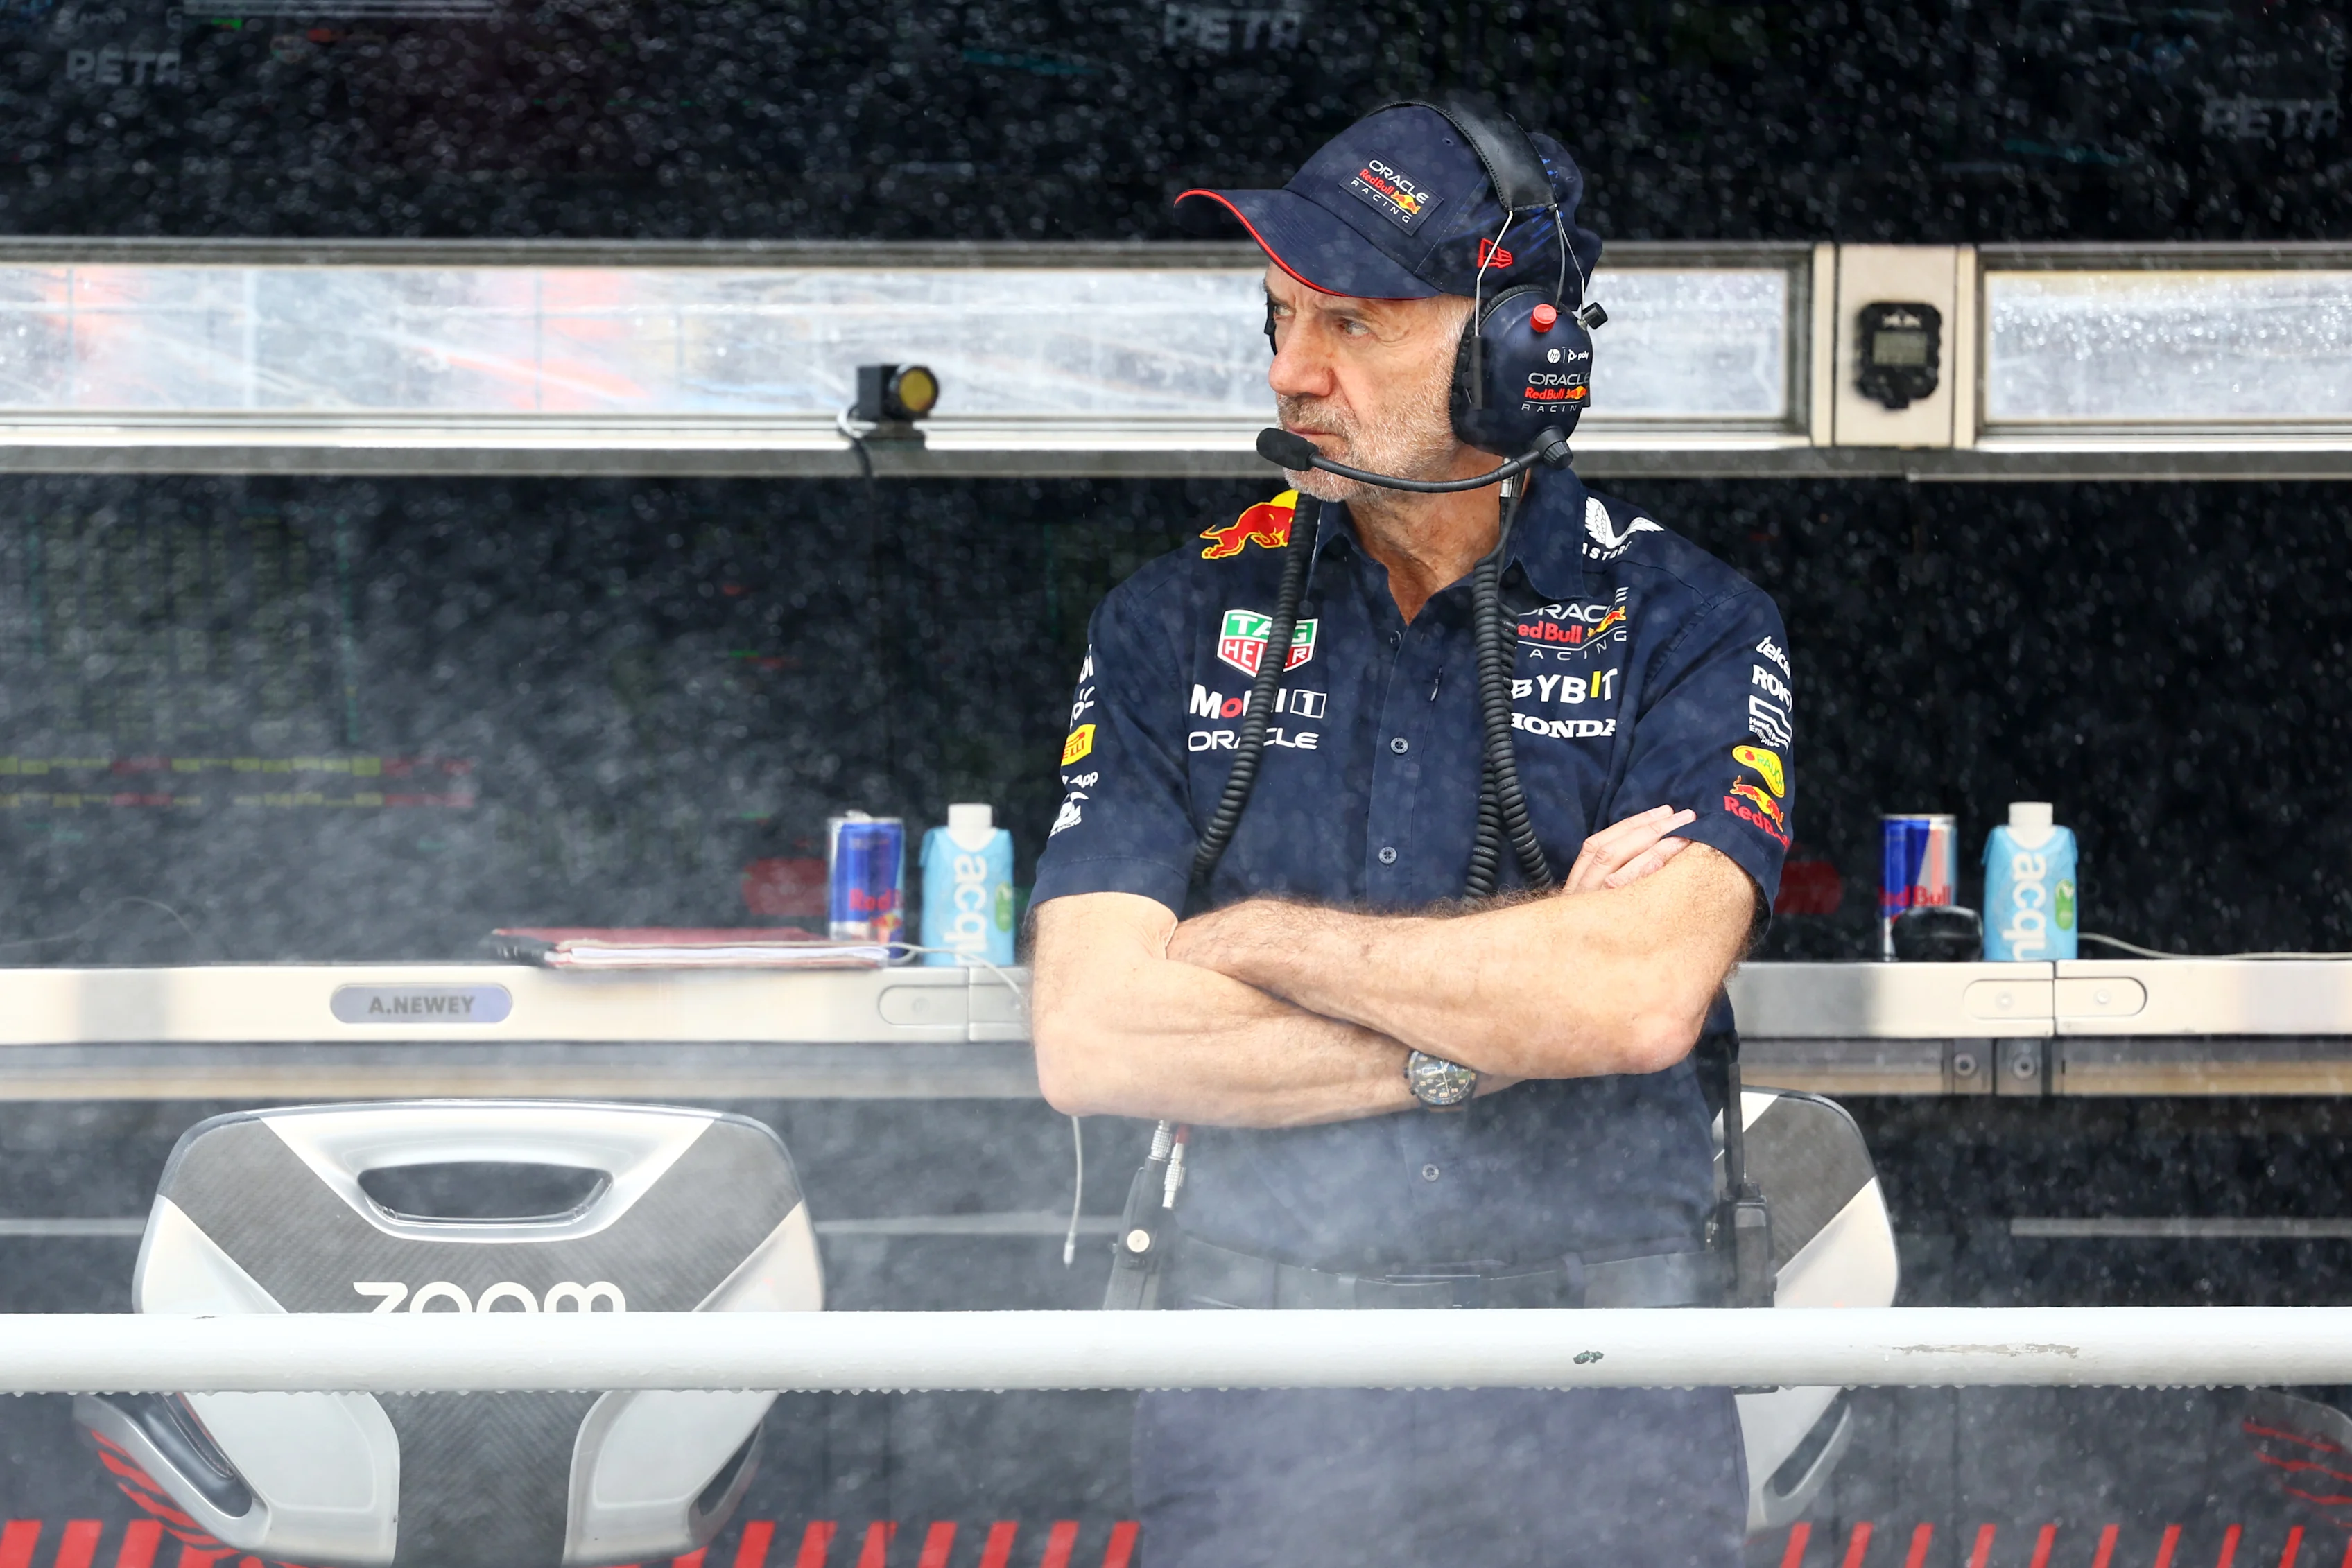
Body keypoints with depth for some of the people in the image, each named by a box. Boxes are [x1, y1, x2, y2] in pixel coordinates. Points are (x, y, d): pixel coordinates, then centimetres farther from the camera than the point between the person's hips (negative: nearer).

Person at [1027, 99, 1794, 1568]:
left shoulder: (1683, 623, -2)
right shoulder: (1180, 621, 4)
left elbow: (1645, 998, -19)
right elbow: (1090, 1041, -6)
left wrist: (1257, 940, -10)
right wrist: (1478, 1038, -13)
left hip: (1601, 1414, -2)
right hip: (1260, 1403, 2)